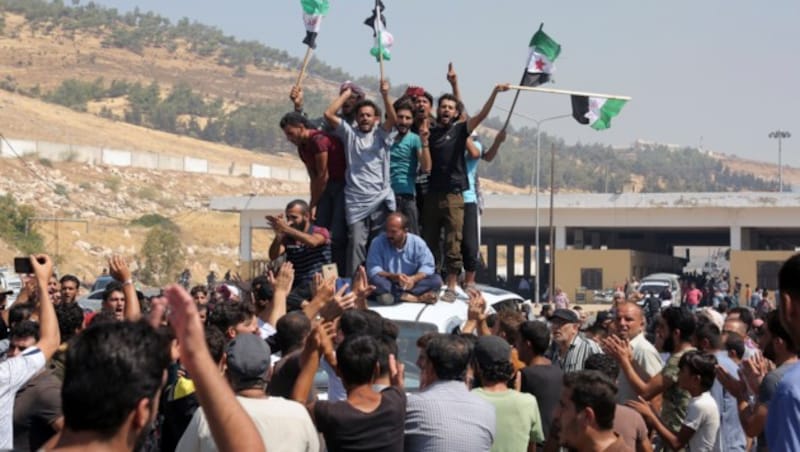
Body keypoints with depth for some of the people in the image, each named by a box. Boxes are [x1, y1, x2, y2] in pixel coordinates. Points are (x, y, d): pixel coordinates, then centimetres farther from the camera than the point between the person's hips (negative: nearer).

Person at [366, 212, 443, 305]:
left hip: (411, 284, 1)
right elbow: (373, 269, -16)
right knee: (375, 280, -36)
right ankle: (418, 297, -31)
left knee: (436, 280, -20)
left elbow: (427, 266, -8)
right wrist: (394, 277, -32)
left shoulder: (417, 242, -4)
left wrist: (413, 279, -28)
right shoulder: (378, 242, -9)